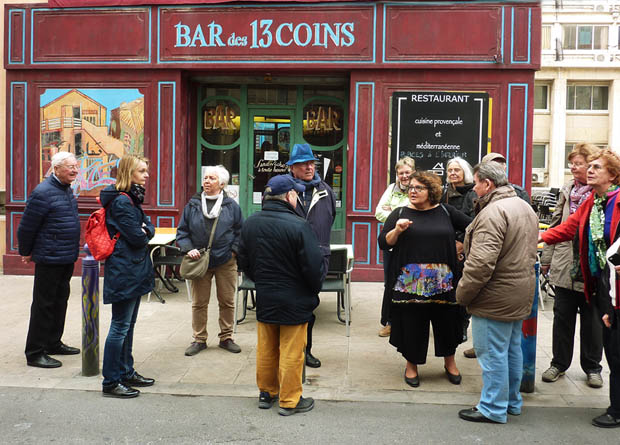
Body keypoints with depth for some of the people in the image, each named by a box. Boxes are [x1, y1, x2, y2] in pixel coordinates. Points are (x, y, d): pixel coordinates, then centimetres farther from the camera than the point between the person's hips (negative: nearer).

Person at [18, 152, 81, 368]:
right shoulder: (43, 192, -18)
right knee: (44, 305, -1)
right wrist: (26, 253, -2)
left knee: (60, 302, 17)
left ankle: (53, 343, 30)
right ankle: (35, 353, 8)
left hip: (67, 258, 9)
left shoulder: (67, 190, 11)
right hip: (49, 259, -9)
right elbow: (26, 226, -12)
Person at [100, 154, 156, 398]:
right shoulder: (121, 201, -17)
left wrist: (144, 230, -9)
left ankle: (126, 373, 29)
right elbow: (137, 237, -20)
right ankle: (111, 382, 6)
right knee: (120, 327, -3)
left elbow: (148, 227, 12)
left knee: (127, 325, 17)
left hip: (134, 270, 10)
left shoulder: (131, 198, 15)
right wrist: (144, 233, 0)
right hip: (124, 271, -10)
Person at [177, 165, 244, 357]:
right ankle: (199, 339, 19)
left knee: (227, 302, 8)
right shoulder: (193, 205, 5)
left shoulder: (231, 206, 2)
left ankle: (226, 337, 23)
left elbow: (240, 231, 8)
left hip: (225, 262, 0)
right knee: (199, 303, 5)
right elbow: (182, 231, 8)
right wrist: (188, 248, -7)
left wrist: (234, 251, -4)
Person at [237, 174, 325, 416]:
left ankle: (266, 392, 34)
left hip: (264, 299, 6)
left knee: (266, 349, 19)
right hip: (294, 301, -6)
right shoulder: (298, 226, -23)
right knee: (291, 352, 7)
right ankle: (289, 401, 19)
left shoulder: (250, 223, -2)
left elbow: (244, 262, 9)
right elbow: (314, 267, -19)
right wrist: (315, 289, 0)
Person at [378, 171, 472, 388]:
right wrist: (396, 231, -16)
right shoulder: (400, 213, 3)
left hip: (442, 282, 1)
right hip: (409, 283, -1)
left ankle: (450, 362, 34)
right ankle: (411, 365, 26)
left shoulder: (446, 212, 6)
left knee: (446, 321, 11)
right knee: (411, 323, 6)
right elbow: (383, 243, -1)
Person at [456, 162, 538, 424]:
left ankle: (493, 408, 11)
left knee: (492, 353, 1)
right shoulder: (525, 207, 12)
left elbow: (481, 263, -27)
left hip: (496, 298, -10)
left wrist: (462, 294, -16)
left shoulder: (493, 212, -22)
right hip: (521, 295, 10)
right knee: (512, 350, 19)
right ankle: (512, 402, 32)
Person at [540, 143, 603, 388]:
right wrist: (546, 258, 9)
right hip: (565, 265, 4)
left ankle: (592, 368, 26)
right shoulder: (567, 189, 6)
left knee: (592, 317, 11)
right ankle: (559, 363, 25)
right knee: (562, 315, 11)